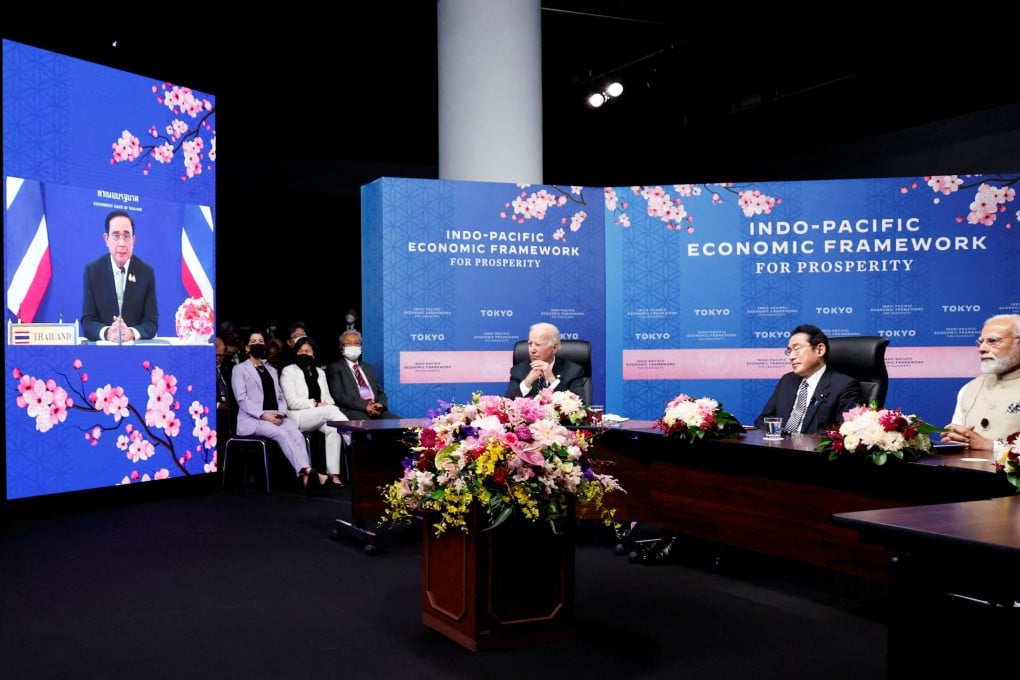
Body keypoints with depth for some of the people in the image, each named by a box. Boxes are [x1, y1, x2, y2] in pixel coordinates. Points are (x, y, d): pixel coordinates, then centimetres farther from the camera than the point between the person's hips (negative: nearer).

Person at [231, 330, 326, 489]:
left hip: (276, 416, 4)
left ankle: (306, 476, -46)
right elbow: (242, 399, -2)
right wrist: (264, 415, -15)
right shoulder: (240, 369, 11)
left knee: (296, 433, -29)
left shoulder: (272, 370, 28)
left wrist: (281, 413, -3)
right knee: (281, 434, -34)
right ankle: (307, 470, -47)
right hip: (253, 418, -4)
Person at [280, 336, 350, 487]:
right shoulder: (289, 371, 4)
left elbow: (328, 398, 17)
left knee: (333, 429, -31)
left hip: (320, 416, 5)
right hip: (297, 417, -5)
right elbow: (292, 402, -7)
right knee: (332, 411, -32)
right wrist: (316, 404, -14)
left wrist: (328, 404, -7)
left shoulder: (320, 372, 22)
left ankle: (333, 474, -34)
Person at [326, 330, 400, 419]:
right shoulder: (334, 368, 8)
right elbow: (339, 395, -6)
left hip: (375, 410, 6)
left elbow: (380, 392, 21)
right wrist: (365, 406, -18)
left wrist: (380, 404, -4)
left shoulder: (368, 367, 28)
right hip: (351, 411, -6)